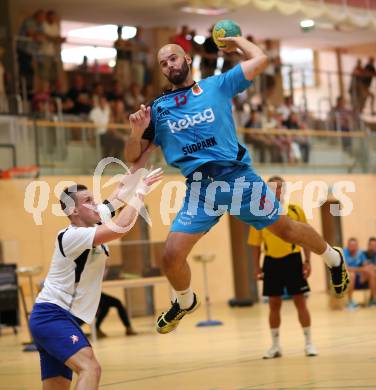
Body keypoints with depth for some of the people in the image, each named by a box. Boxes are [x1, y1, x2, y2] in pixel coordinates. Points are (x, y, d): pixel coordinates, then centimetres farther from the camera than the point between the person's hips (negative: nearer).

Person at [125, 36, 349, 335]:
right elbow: (132, 157, 10)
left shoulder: (216, 85, 7)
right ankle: (185, 302, 23)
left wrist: (237, 40, 18)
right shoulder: (158, 108, 11)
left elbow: (260, 59, 1)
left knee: (285, 228, 8)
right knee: (172, 256, -8)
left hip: (238, 175, -2)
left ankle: (334, 258, 37)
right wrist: (137, 131, -9)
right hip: (199, 188, 2)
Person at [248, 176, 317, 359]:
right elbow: (255, 243, 6)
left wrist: (307, 261, -5)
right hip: (271, 262, 1)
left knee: (300, 301, 0)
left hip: (292, 259, -1)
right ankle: (275, 346, 16)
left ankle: (309, 343, 9)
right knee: (274, 304, 6)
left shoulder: (295, 210, 1)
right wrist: (257, 267, 1)